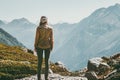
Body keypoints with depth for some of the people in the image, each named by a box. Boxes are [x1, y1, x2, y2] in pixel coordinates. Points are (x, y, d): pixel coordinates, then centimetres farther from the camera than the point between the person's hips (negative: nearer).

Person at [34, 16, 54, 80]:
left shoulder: (38, 28, -12)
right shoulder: (50, 28, -5)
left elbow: (36, 38, -10)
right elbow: (51, 39, -2)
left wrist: (35, 47, 0)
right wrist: (51, 47, 9)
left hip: (40, 46, -1)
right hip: (47, 46, 1)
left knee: (39, 61, 7)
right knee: (46, 61, 10)